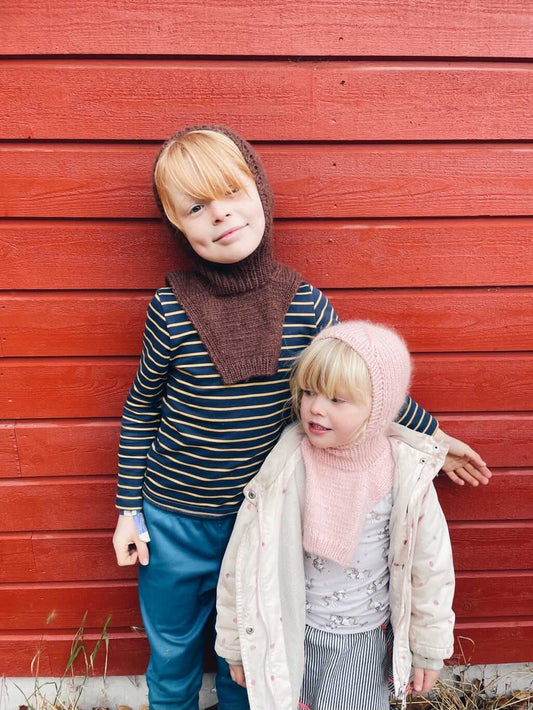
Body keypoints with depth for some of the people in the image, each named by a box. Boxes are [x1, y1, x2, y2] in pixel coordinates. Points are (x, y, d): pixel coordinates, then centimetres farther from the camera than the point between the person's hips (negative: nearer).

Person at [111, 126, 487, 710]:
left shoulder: (306, 306, -14)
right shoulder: (171, 310, -18)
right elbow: (141, 411, -5)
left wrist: (432, 435, 8)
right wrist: (128, 511, 0)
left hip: (259, 517, 1)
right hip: (173, 523, 0)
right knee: (172, 652, 25)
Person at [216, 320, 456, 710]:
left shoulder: (406, 473, -19)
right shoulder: (286, 469, -21)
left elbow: (430, 566, -6)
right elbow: (246, 561, -10)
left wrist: (429, 649, 4)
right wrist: (237, 644, 0)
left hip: (366, 639, 0)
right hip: (292, 633, 0)